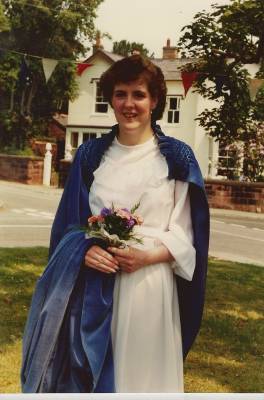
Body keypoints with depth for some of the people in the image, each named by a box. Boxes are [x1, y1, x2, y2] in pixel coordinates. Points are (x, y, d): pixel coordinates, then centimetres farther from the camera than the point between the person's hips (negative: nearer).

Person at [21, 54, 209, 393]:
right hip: (94, 287, 2)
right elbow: (69, 222, 9)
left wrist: (148, 256, -16)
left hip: (149, 285, -2)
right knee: (88, 375, 10)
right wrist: (85, 250, -11)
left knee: (142, 370, 7)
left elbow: (185, 236, 0)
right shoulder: (90, 155, 7)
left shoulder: (177, 158, 0)